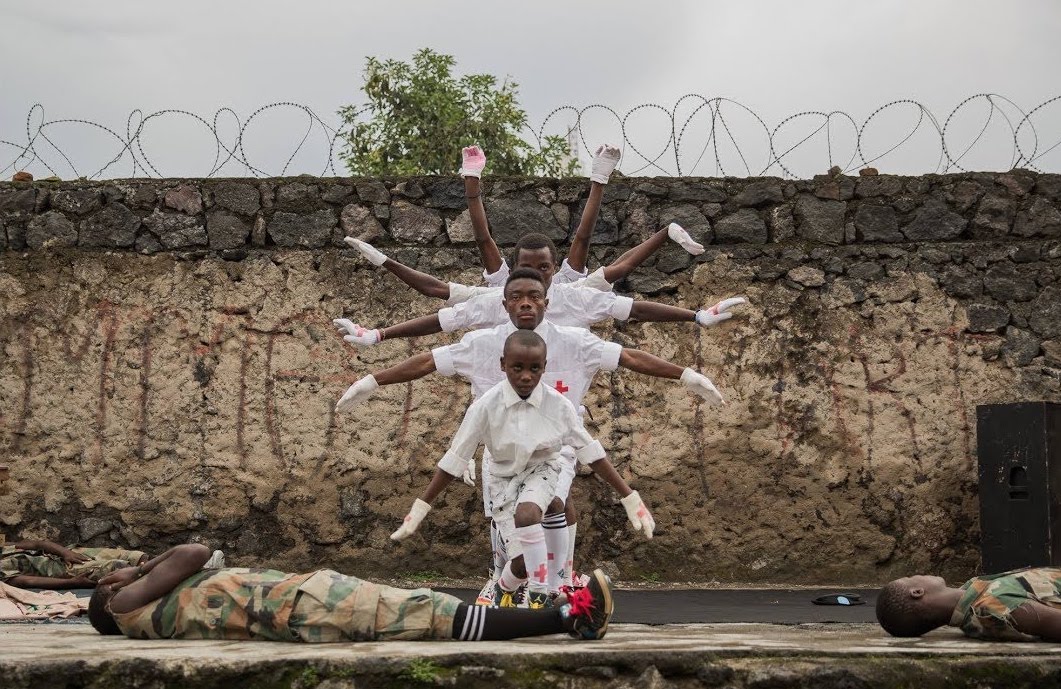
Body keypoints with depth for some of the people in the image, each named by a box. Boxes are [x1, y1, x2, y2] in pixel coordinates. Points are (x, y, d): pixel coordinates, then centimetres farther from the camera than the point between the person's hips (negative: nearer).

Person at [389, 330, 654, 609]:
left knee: (526, 514, -35)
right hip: (504, 477, 0)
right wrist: (420, 507, -11)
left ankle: (540, 596, -17)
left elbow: (589, 452, -9)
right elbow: (455, 460, -12)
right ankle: (504, 588, 27)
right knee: (523, 563, -11)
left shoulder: (558, 405, -18)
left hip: (540, 471, 0)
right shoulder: (486, 406, -21)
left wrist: (630, 498, -9)